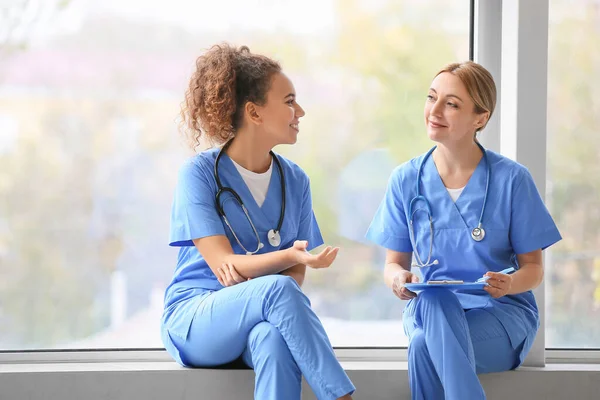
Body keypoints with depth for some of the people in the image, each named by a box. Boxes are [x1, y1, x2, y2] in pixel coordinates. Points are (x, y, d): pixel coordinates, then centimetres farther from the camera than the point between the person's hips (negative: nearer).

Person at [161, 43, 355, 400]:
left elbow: (296, 274, 7)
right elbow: (224, 266, -15)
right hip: (195, 318, -3)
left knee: (275, 340, -36)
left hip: (263, 322, 3)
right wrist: (288, 256, -34)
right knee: (279, 289, -34)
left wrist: (247, 275, -17)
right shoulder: (200, 173, -7)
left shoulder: (295, 180, 7)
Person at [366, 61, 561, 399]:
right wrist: (398, 278, -16)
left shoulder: (512, 179, -4)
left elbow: (534, 268, 1)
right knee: (434, 298, -36)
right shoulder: (406, 180, 4)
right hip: (431, 309, 3)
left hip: (501, 312, -3)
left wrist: (509, 284, -22)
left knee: (423, 347, -34)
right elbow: (395, 262, 9)